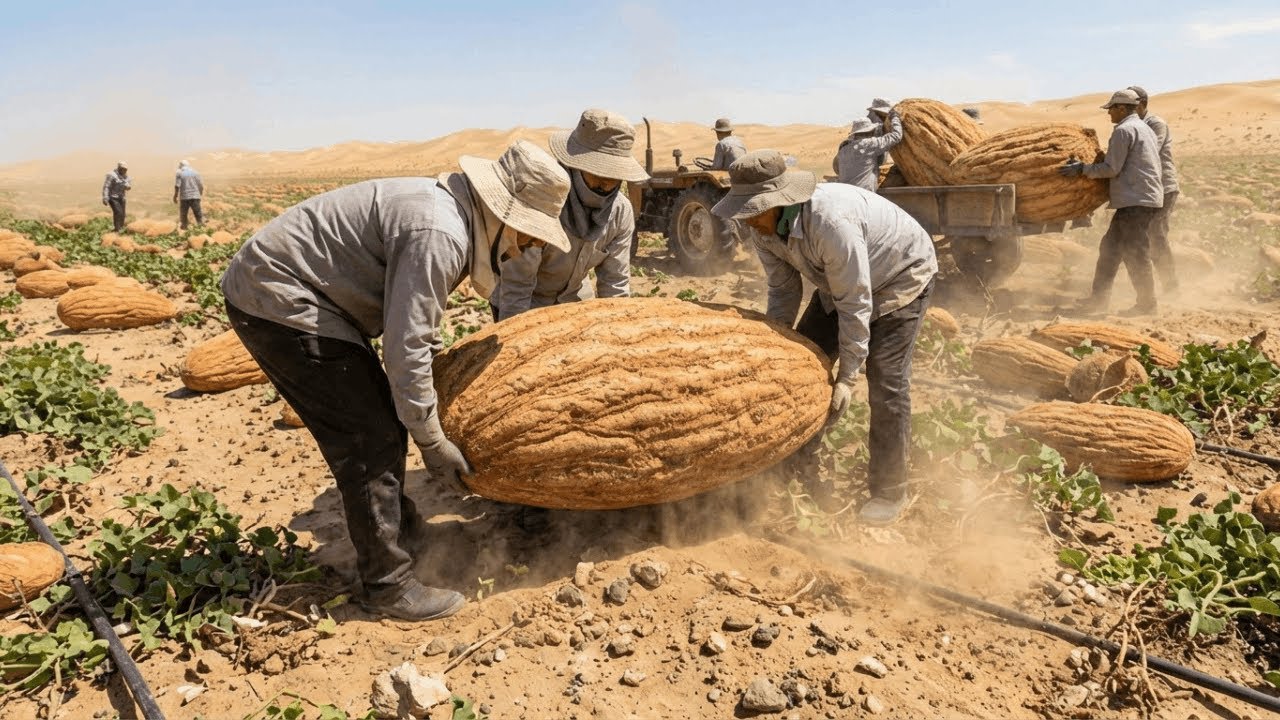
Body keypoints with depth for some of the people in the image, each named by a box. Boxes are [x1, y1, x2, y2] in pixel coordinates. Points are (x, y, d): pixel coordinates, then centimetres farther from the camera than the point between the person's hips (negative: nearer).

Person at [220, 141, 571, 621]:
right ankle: (386, 584, 6)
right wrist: (432, 441, -14)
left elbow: (413, 320, 19)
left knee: (382, 417, 16)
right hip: (277, 300, -10)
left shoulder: (447, 205, 6)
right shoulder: (439, 235, -26)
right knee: (370, 437, -8)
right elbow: (405, 348, -25)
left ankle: (399, 529, 34)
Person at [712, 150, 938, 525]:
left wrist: (847, 376, -28)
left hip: (901, 277, -8)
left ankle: (890, 491, 2)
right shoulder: (764, 227, -16)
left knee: (886, 382, -12)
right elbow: (783, 290, -4)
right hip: (839, 281, 8)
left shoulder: (830, 221, -41)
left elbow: (855, 304, -34)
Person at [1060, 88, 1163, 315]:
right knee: (1110, 247, 12)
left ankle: (1147, 304, 3)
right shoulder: (1145, 129, 21)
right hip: (1147, 197, 10)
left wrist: (1082, 169, -8)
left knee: (1135, 253, -4)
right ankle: (1099, 298, 15)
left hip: (1136, 200, -10)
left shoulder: (1124, 130, -10)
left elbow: (1111, 169, -15)